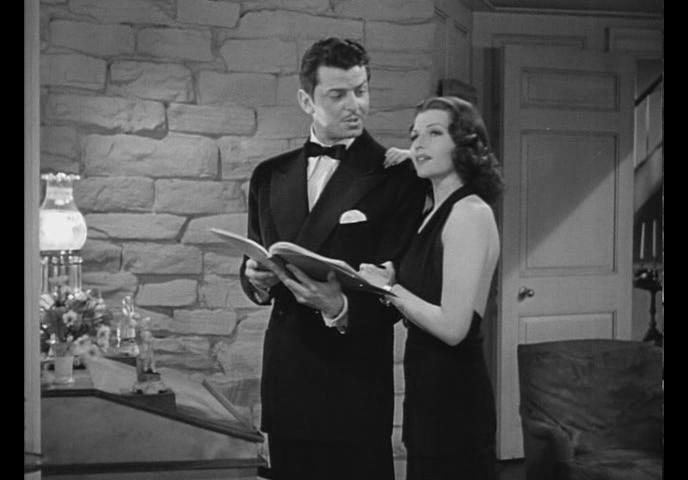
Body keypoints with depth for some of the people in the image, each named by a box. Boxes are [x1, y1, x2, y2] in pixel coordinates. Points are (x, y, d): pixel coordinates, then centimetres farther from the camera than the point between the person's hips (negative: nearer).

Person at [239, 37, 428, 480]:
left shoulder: (398, 177, -5)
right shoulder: (270, 176, 11)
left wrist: (341, 309, -28)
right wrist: (256, 279, -5)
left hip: (354, 378, -4)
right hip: (285, 378, 4)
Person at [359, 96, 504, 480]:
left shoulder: (470, 213, -15)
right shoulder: (436, 214, 11)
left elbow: (453, 326, -21)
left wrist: (390, 288, -12)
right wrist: (389, 281, -1)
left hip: (453, 395, -9)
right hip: (430, 391, 9)